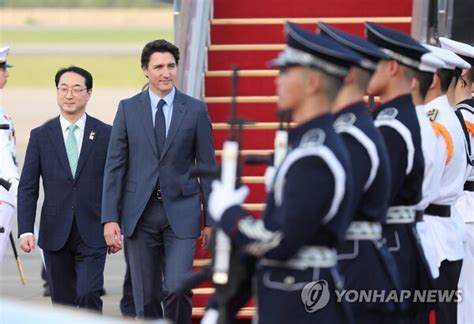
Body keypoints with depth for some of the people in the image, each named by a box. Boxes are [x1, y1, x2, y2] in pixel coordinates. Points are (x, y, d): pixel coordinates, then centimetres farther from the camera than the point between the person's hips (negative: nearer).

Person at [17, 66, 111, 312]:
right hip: (55, 234, 2)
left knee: (89, 297, -16)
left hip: (92, 234, -2)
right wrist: (25, 231, -7)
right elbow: (27, 188, 3)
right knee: (63, 304, 6)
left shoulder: (106, 134, 2)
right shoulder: (41, 135, 5)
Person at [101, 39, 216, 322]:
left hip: (181, 212, -1)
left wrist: (211, 218, 3)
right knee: (145, 298, 5)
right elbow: (115, 166, 3)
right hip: (140, 213, 1)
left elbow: (207, 166, 5)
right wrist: (110, 218, -4)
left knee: (177, 288, -16)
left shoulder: (195, 110, 3)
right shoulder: (128, 109, 4)